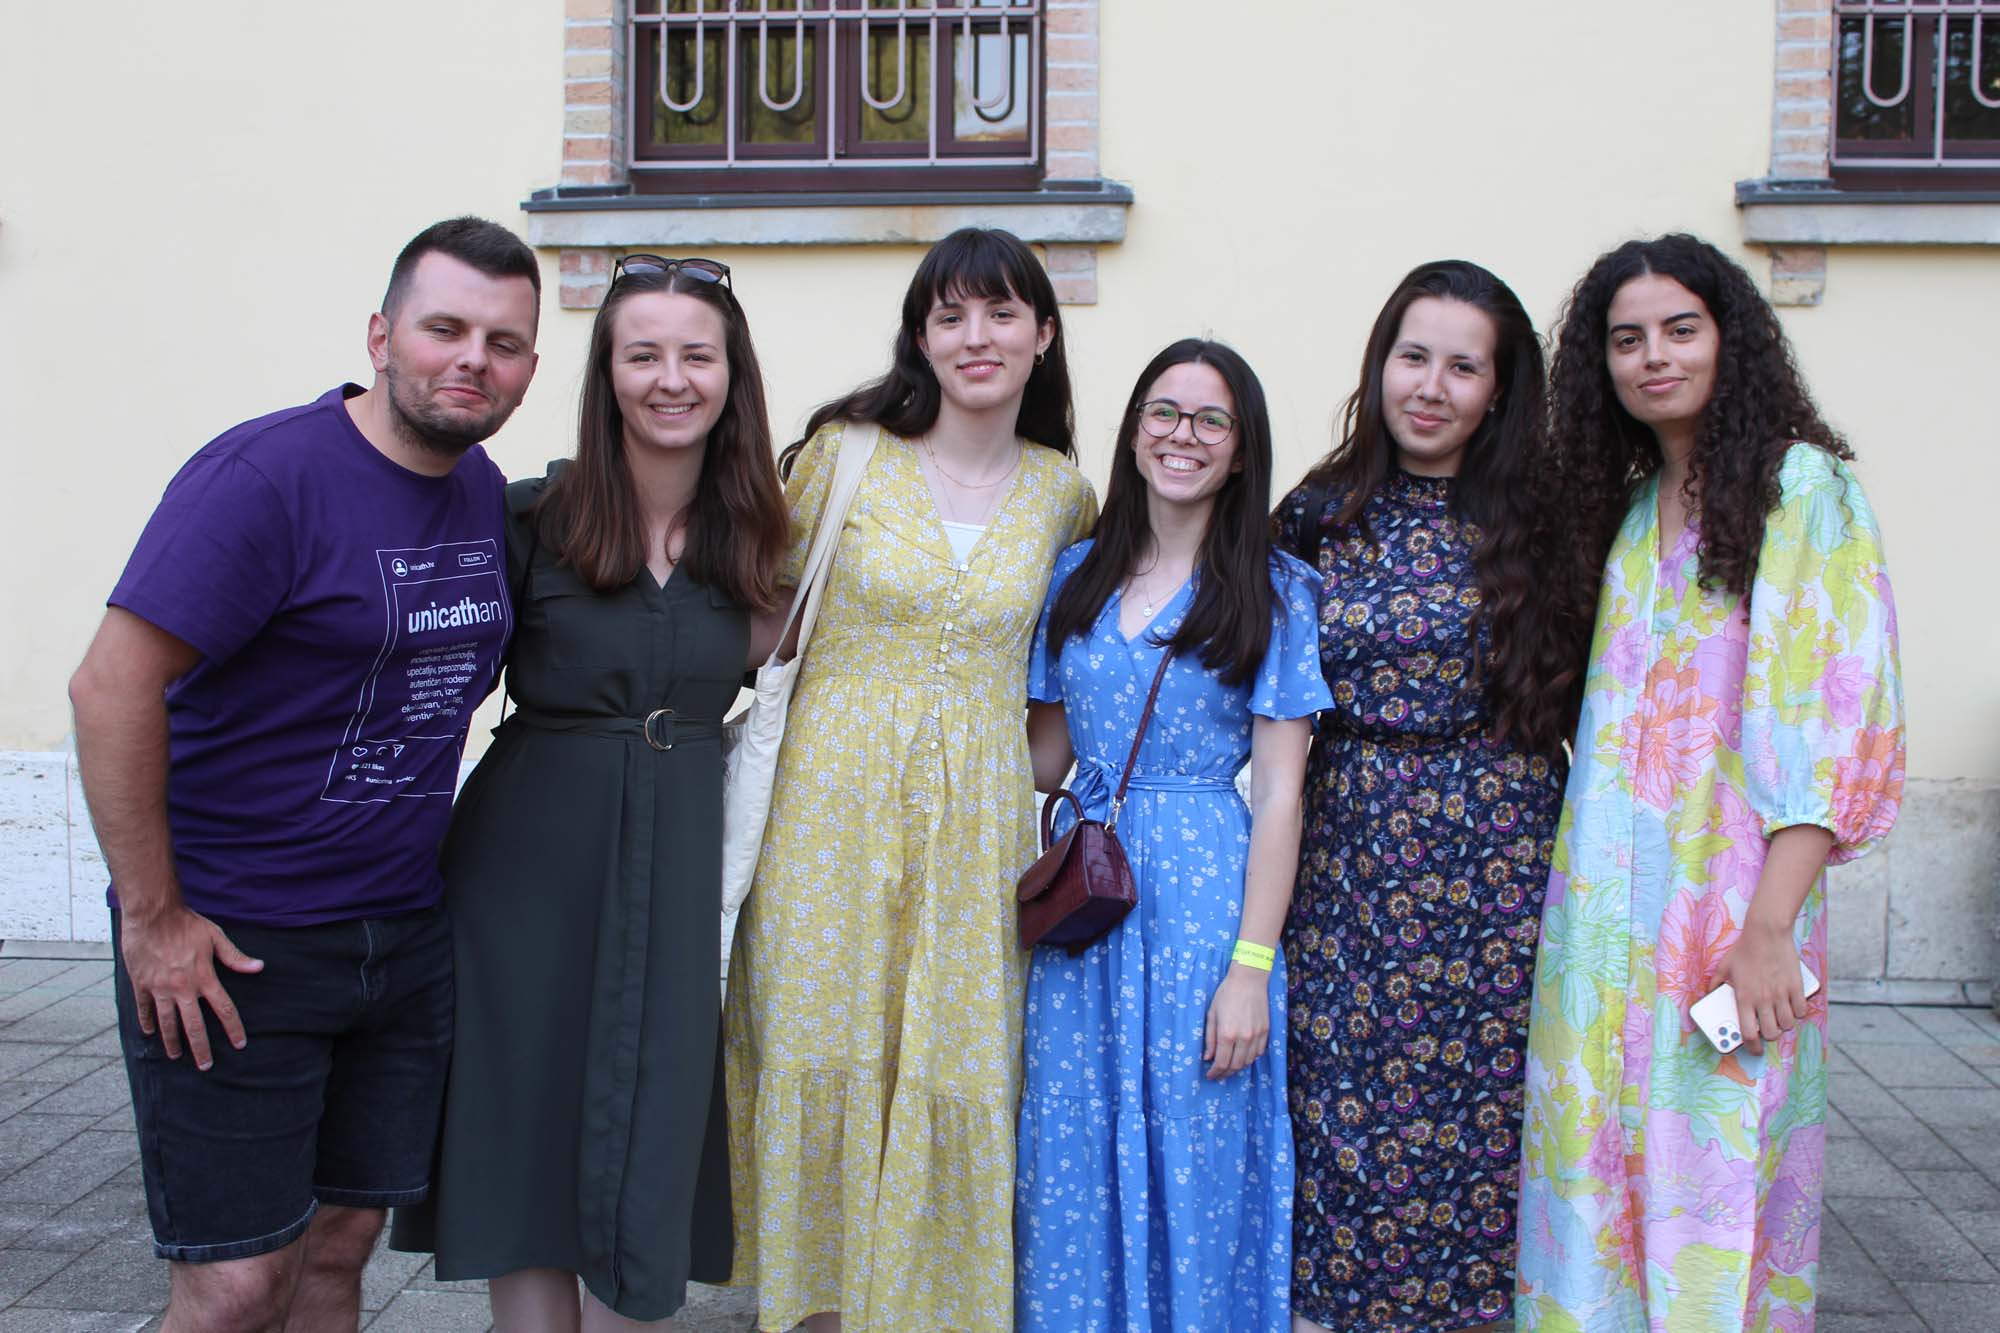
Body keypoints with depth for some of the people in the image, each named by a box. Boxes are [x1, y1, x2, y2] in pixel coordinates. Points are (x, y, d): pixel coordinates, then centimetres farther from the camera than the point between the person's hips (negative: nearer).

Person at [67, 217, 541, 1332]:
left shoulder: (485, 490, 6)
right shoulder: (266, 475, -17)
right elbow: (111, 689, -19)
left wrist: (424, 836, 13)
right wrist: (152, 917, -17)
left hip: (406, 937, 7)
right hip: (233, 946, -6)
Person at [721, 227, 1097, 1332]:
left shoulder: (1062, 491, 6)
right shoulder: (843, 452, -1)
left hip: (975, 819, 2)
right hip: (834, 798, -1)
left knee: (955, 1068, 4)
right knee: (823, 1052, 4)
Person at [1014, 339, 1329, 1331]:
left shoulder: (1274, 590, -2)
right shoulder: (1078, 575, 9)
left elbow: (1278, 794, -6)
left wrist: (1251, 967, -12)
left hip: (1206, 889, -3)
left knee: (1195, 1162, 4)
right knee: (1074, 1166, 10)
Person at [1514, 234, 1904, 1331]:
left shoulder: (1801, 486, -6)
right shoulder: (1632, 507, 14)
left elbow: (1839, 721, -13)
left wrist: (1771, 924, -19)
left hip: (1725, 901, -6)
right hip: (1606, 910, 6)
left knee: (1711, 1169, 2)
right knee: (1598, 1169, 11)